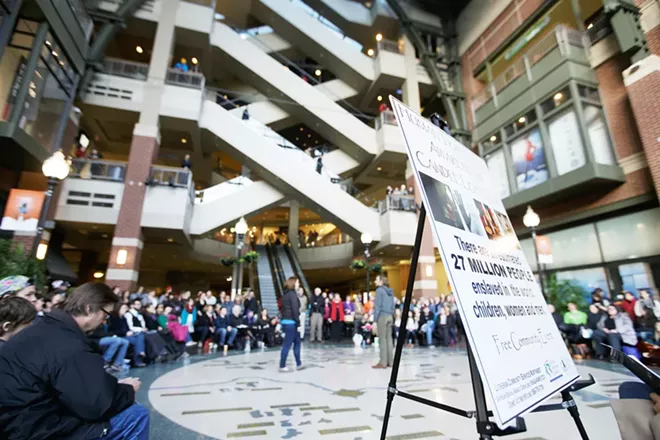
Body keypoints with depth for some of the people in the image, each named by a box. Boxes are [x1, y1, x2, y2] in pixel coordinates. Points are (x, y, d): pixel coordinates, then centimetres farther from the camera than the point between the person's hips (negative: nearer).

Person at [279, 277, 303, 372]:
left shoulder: (285, 294, 14)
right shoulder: (292, 294, -13)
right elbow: (295, 310, -18)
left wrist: (288, 321, 17)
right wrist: (298, 323, -16)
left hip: (285, 321, 9)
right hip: (291, 322, -9)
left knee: (297, 342, 16)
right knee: (287, 344, -1)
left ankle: (299, 364, 23)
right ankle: (282, 366, 7)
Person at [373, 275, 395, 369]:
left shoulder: (379, 290, -7)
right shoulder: (390, 291, 16)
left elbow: (377, 306, -11)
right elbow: (393, 306, 17)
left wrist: (375, 319, -9)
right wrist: (392, 316, 18)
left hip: (382, 316, -7)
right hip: (390, 316, 7)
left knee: (382, 339, -4)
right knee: (389, 338, 8)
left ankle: (383, 362, -3)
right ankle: (390, 361, 10)